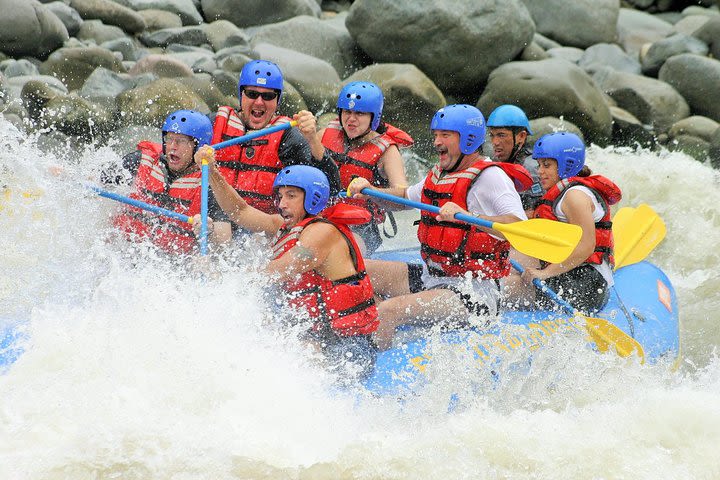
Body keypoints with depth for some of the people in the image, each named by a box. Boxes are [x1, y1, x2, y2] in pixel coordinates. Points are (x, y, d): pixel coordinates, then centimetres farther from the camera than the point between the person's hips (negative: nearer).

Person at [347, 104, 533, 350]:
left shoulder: (491, 177, -14)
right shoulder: (439, 174, 13)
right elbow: (407, 196, 34)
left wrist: (467, 216, -42)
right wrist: (370, 191, 16)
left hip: (473, 293, -10)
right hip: (429, 277, 10)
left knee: (388, 311, -28)